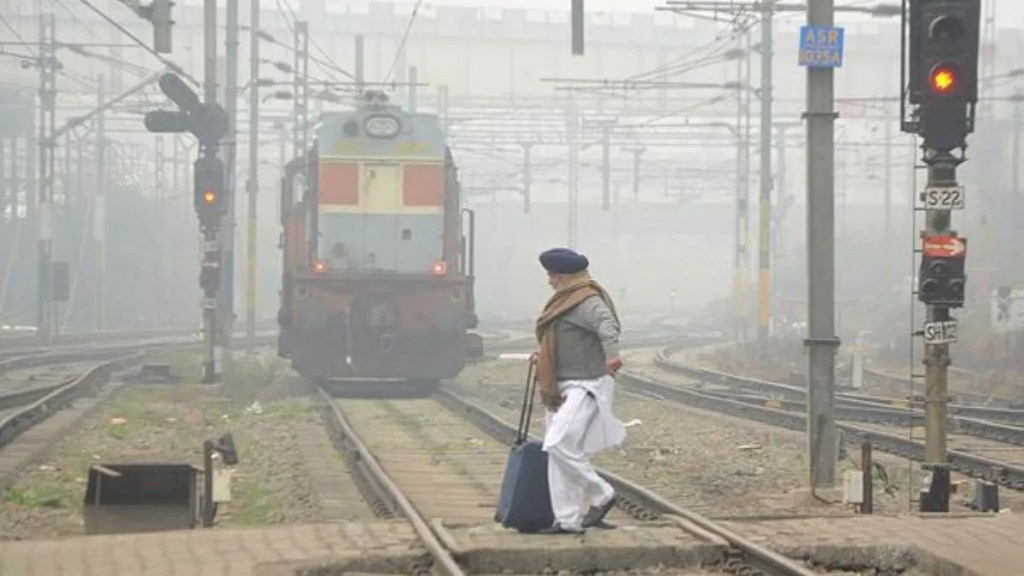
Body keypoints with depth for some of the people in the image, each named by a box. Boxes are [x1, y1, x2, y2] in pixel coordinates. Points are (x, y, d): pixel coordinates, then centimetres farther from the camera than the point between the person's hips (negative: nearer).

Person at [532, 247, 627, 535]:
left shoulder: (587, 301, -15)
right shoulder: (566, 301, 17)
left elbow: (607, 324, -34)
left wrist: (611, 355, -50)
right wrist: (544, 355, 27)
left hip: (586, 386, -10)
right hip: (562, 388, 11)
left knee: (560, 444, -21)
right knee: (557, 451, 7)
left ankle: (601, 495, -5)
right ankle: (567, 520, 10)